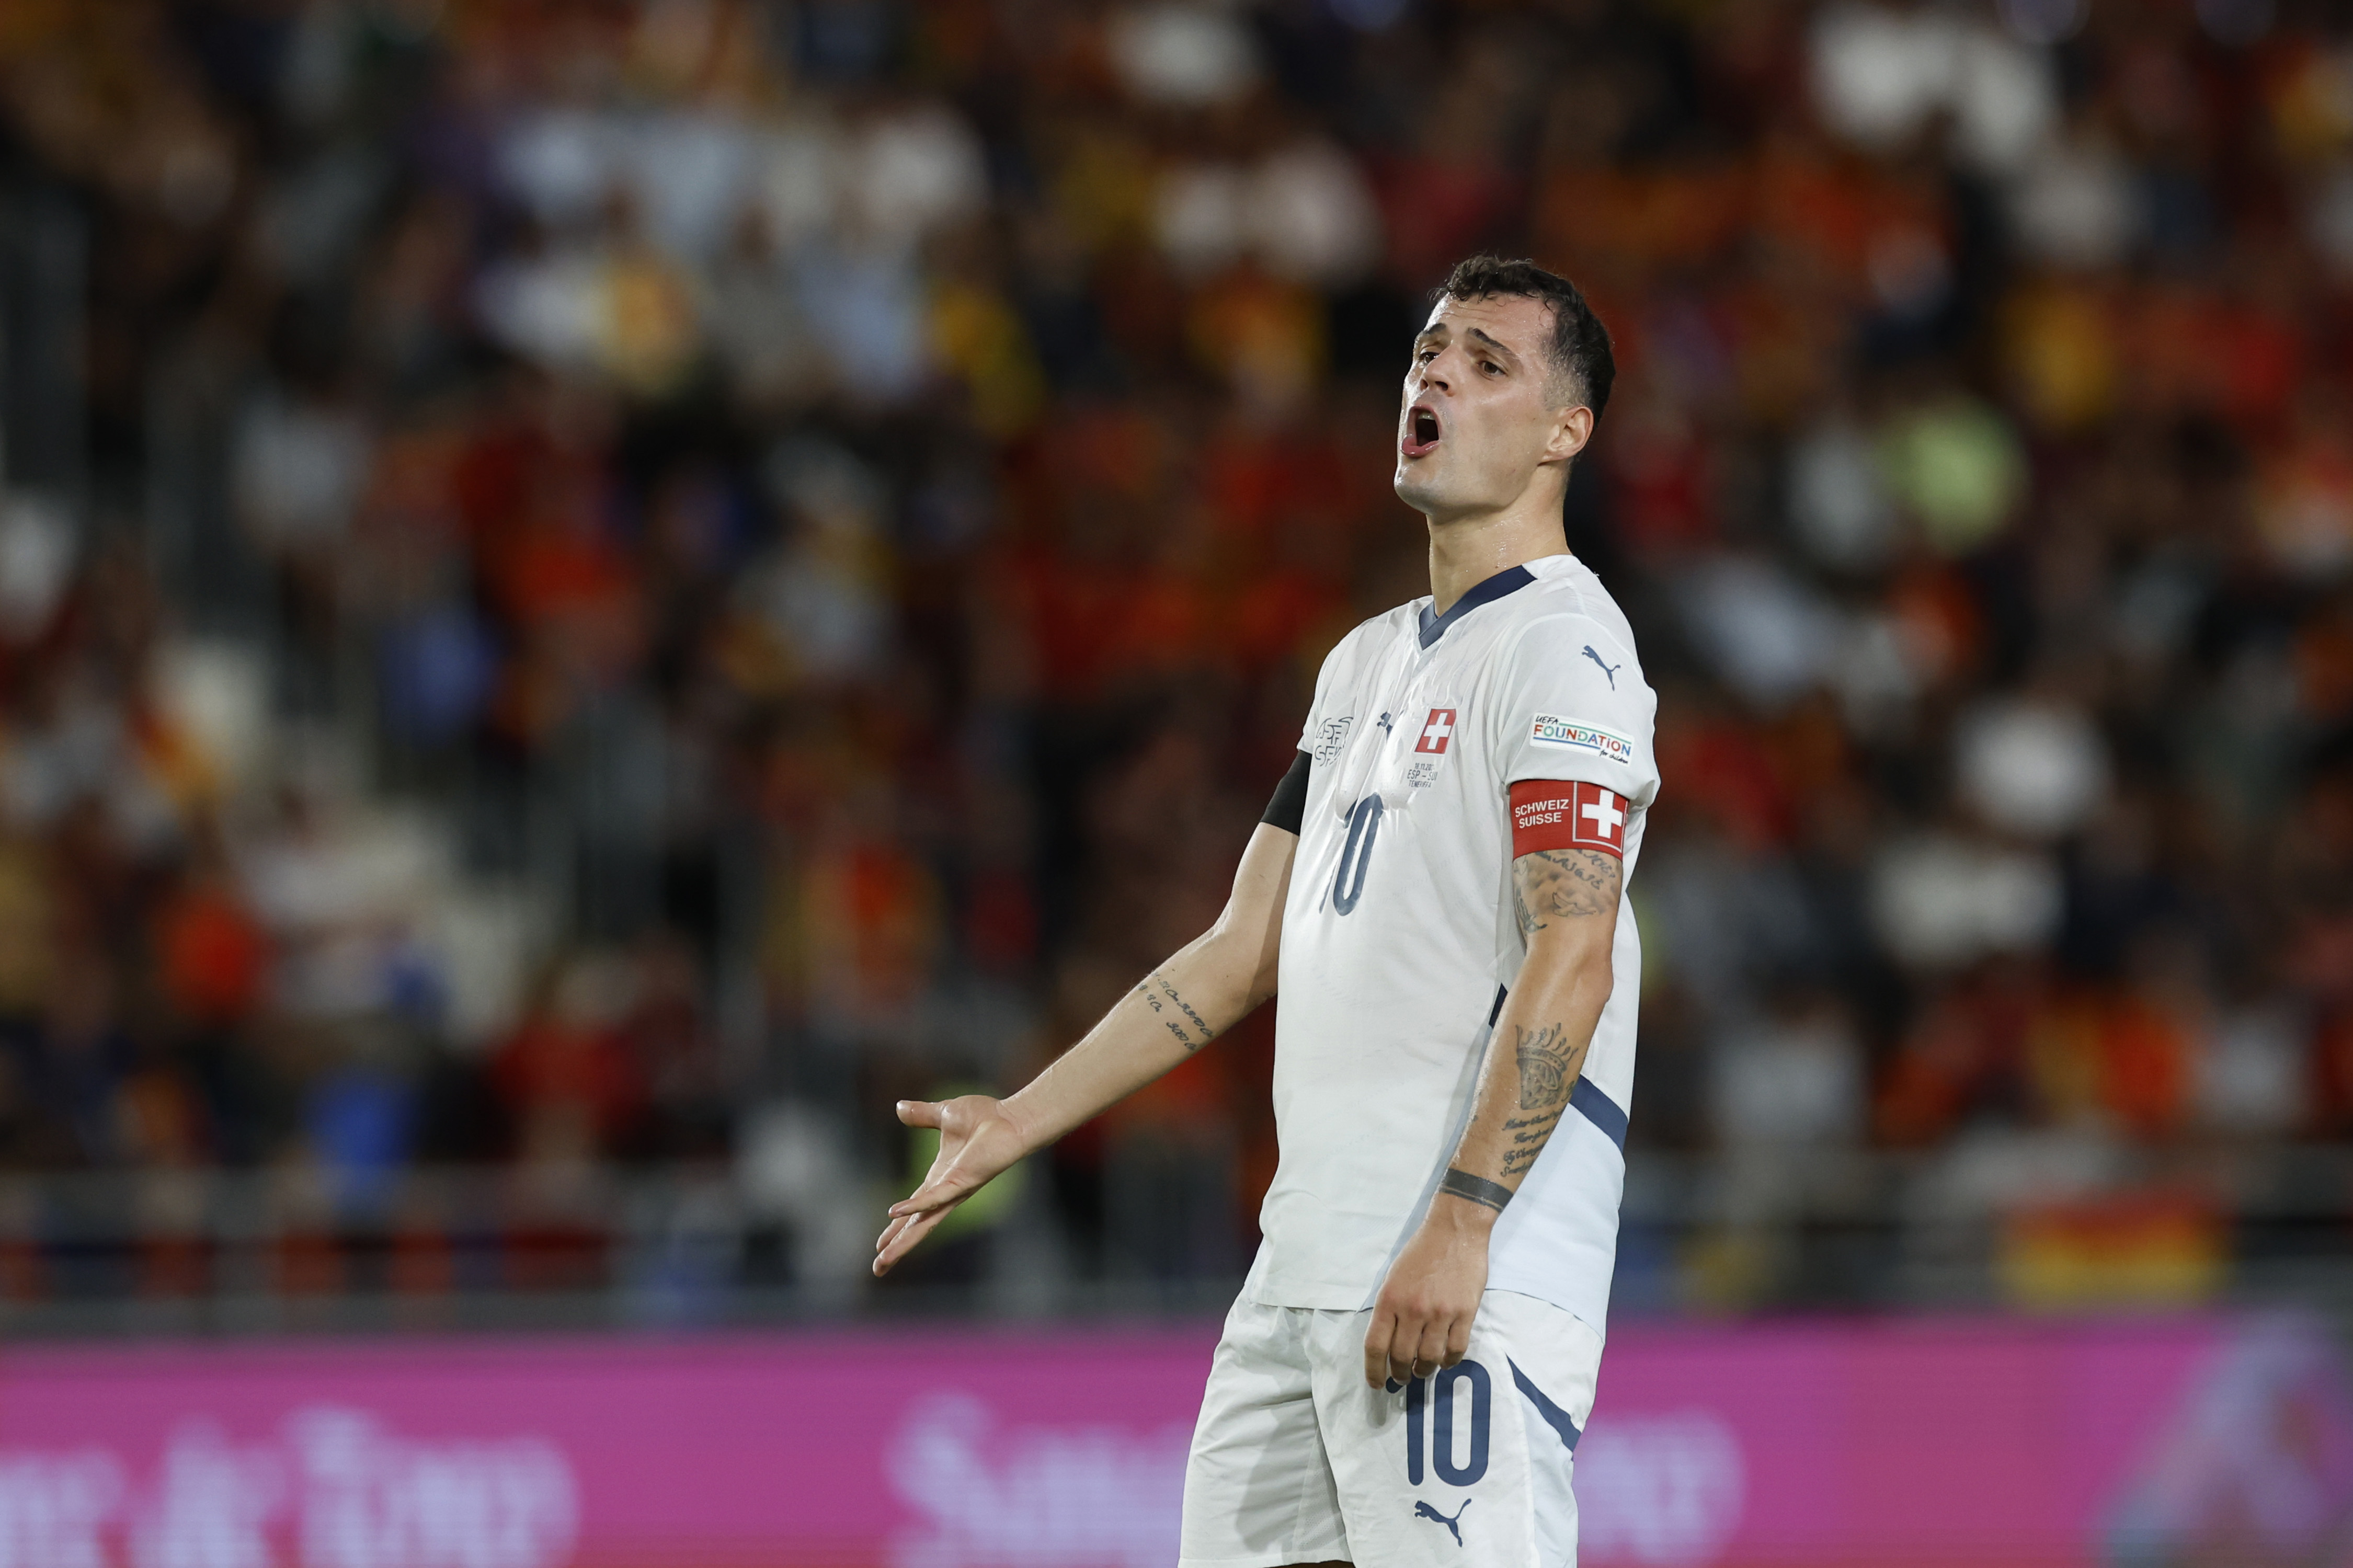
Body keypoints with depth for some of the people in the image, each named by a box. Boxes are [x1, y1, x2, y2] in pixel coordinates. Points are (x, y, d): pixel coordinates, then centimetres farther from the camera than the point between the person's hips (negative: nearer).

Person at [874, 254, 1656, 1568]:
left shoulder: (1563, 644, -6)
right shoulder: (1368, 661, 22)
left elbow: (1571, 956, -17)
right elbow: (1243, 956, 26)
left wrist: (1461, 1221, -25)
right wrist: (1021, 1122, 21)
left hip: (1474, 1276, -9)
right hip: (1302, 1265, 9)